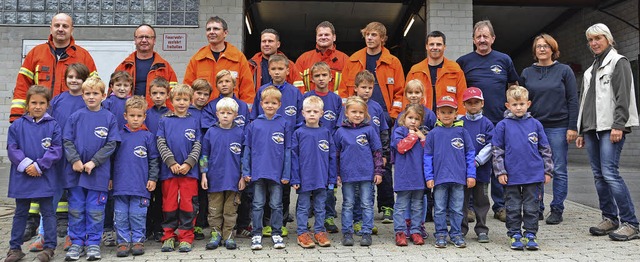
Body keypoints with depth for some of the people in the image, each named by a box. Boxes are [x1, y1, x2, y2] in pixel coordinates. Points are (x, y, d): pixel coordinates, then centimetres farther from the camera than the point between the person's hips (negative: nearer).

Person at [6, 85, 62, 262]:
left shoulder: (53, 126, -3)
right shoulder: (17, 125, 2)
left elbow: (56, 150, -7)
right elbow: (12, 149, -2)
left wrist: (38, 166, -15)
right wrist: (26, 165, -15)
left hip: (46, 178, -2)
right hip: (21, 177, 2)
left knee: (48, 213, 7)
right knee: (20, 213, 14)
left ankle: (49, 247, 16)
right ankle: (15, 248, 25)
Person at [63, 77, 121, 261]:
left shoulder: (109, 118, -1)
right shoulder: (75, 117, 5)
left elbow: (111, 145, -4)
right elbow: (67, 141, 3)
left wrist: (93, 162, -12)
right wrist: (75, 160, -11)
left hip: (99, 172, -2)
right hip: (75, 171, 2)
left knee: (95, 210, 4)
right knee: (76, 209, 8)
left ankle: (93, 243, 16)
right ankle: (77, 242, 19)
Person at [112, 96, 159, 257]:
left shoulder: (148, 136, 3)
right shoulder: (119, 135, 7)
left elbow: (154, 159, 4)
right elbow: (111, 157, 13)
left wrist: (153, 178, -1)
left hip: (140, 186, -2)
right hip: (120, 184, 2)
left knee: (138, 215, 4)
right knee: (121, 216, 6)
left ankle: (138, 241, 15)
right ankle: (123, 242, 15)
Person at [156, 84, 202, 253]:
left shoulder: (194, 121, 7)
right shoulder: (165, 121, 7)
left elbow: (197, 145, 2)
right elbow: (161, 144, 1)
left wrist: (188, 164, -11)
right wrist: (171, 162, -11)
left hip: (189, 170, 0)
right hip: (169, 170, 1)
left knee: (188, 204, 1)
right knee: (169, 204, 6)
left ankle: (185, 237, 10)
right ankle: (169, 236, 17)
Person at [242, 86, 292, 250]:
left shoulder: (284, 124, 0)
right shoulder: (254, 125, 3)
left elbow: (288, 150, 2)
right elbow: (247, 149, 6)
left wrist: (286, 174, -2)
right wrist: (245, 172, 1)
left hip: (277, 173, 0)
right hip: (258, 172, 1)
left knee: (276, 205, 8)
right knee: (258, 205, 8)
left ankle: (276, 234, 20)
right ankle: (256, 235, 17)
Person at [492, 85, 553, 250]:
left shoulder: (535, 124, 4)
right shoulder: (503, 125, -1)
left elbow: (545, 149, 9)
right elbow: (497, 150, 0)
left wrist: (548, 171, 7)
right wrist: (500, 172, -5)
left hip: (534, 175, 1)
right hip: (511, 176, -1)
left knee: (532, 207, 8)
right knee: (513, 208, 8)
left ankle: (530, 235, 19)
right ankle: (515, 235, 20)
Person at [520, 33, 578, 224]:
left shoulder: (564, 71, 3)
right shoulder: (527, 73, 10)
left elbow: (573, 100, 0)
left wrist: (572, 127, -7)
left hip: (558, 127, -2)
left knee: (559, 170, 1)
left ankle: (557, 210, 9)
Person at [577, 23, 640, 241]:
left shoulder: (618, 62, 1)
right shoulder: (591, 69, 23)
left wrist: (618, 125, -19)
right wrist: (581, 131, 21)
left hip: (611, 127, -7)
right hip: (592, 128, 7)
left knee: (609, 172, -15)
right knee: (599, 175, 5)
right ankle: (609, 218, 13)